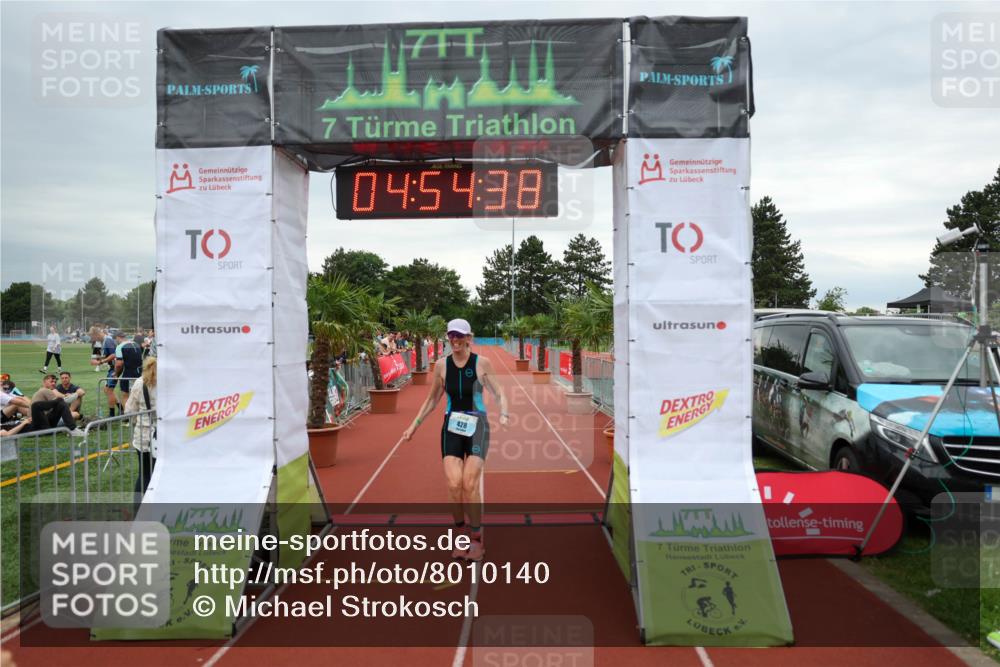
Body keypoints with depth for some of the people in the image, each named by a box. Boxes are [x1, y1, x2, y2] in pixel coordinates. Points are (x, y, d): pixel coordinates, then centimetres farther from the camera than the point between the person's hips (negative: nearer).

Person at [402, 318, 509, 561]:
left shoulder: (482, 363, -3)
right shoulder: (442, 366, 4)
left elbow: (500, 393, 0)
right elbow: (432, 399, 16)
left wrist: (504, 414, -19)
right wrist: (414, 425, 14)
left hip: (477, 425, -2)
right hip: (452, 426, 2)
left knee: (470, 483, -14)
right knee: (454, 484, -12)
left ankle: (476, 539, 3)